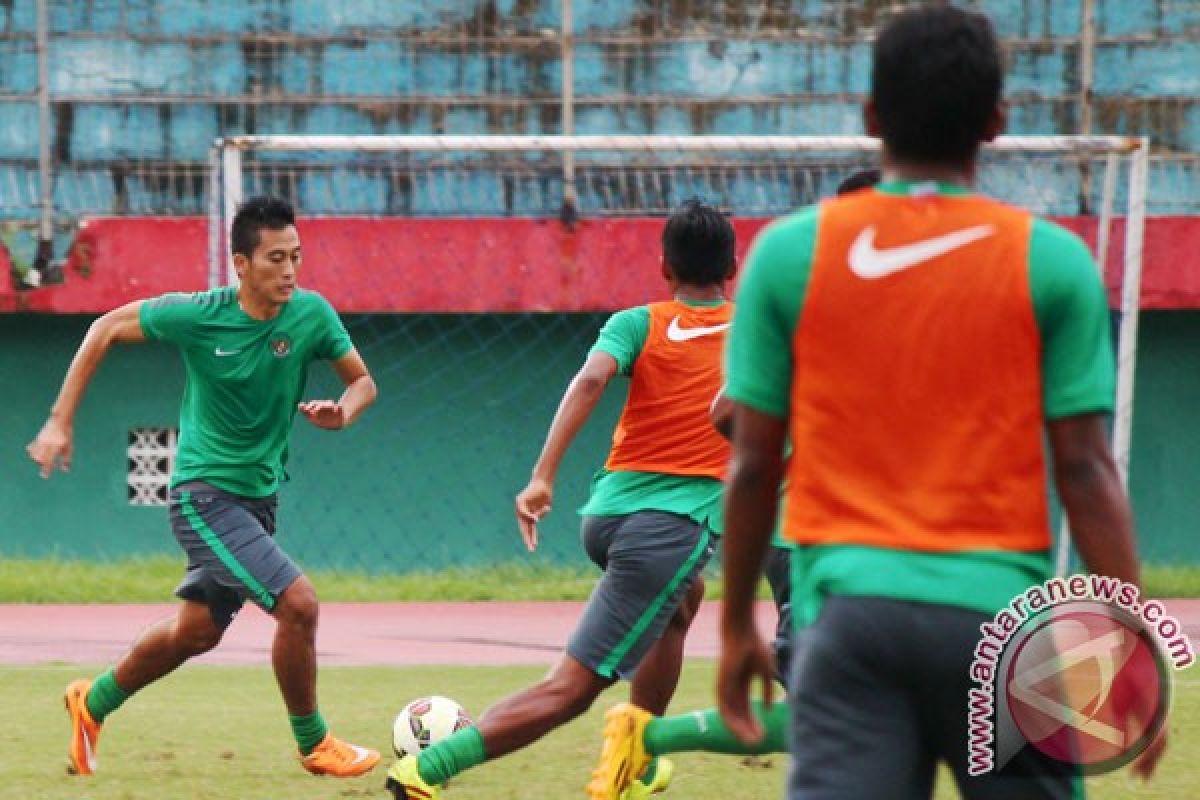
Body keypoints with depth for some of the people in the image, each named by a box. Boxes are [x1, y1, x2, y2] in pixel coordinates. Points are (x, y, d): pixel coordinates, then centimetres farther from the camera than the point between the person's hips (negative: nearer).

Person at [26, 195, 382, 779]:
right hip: (204, 494, -6)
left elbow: (362, 380, 5)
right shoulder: (198, 316, -16)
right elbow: (106, 330, -3)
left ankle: (94, 702, 41)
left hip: (259, 496, 6)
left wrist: (342, 412, -19)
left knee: (197, 631, 18)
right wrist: (60, 422, -5)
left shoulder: (311, 315, -8)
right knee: (297, 602, -19)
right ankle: (313, 745, -1)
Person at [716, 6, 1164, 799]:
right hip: (998, 611, -1)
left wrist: (737, 625, 16)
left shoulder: (789, 252, 3)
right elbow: (1085, 468, -4)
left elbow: (754, 463, 6)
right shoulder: (1052, 263, -1)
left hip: (849, 607, 1)